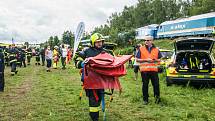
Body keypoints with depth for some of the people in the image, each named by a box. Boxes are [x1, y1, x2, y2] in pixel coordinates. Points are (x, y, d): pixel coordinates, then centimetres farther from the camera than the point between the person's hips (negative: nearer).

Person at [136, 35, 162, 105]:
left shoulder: (156, 49, 11)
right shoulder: (141, 49, 6)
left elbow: (160, 59, 14)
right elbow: (137, 59, 2)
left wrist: (155, 60, -8)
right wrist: (145, 60, -11)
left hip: (154, 70, 1)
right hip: (144, 70, -1)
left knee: (156, 84, 0)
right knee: (145, 85, 4)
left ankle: (157, 97, 16)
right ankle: (145, 100, 14)